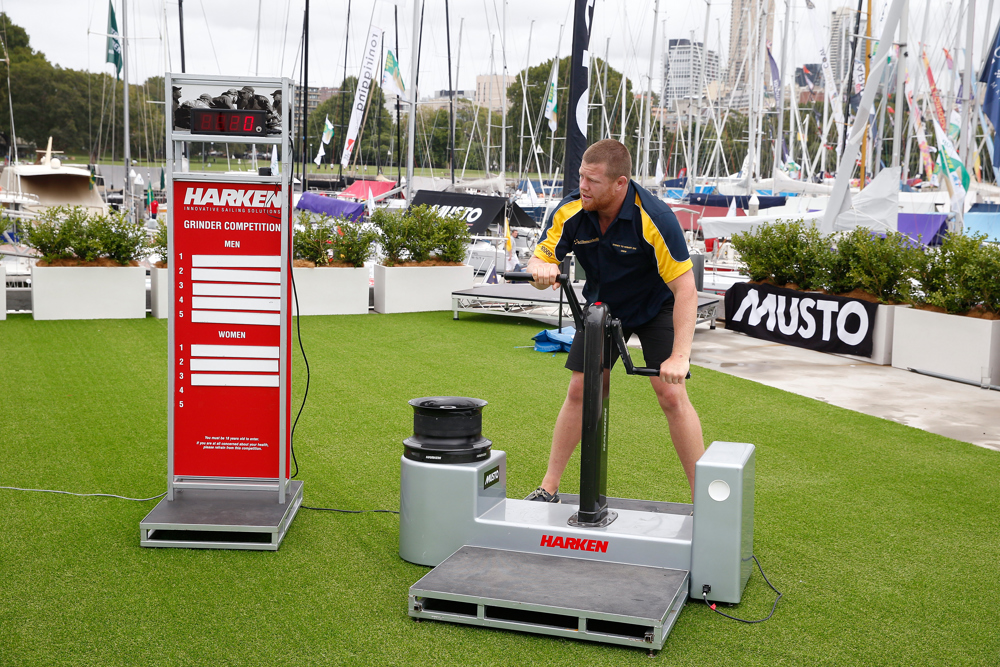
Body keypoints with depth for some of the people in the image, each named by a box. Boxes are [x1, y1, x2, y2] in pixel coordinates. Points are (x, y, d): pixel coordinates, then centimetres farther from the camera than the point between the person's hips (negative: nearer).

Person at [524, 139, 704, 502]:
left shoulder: (656, 219, -33)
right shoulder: (570, 212, -21)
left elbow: (685, 288, -32)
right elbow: (538, 261, -13)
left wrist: (679, 356, -38)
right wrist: (541, 269, -40)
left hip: (656, 306, -4)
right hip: (601, 304, 4)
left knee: (671, 394, -14)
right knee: (580, 390, 1)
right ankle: (548, 489, 11)